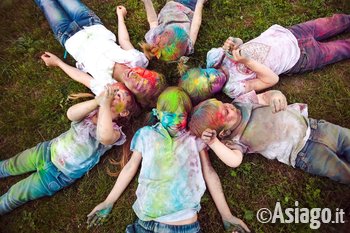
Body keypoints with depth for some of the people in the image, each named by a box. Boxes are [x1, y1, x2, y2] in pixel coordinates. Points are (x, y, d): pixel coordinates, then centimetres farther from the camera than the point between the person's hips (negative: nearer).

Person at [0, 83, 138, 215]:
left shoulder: (115, 131, -21)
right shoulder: (90, 110, -7)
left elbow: (105, 137, -46)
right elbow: (71, 114, -28)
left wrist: (104, 103, -41)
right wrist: (98, 100, -42)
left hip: (58, 175, -4)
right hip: (47, 150, 4)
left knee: (13, 196, 12)